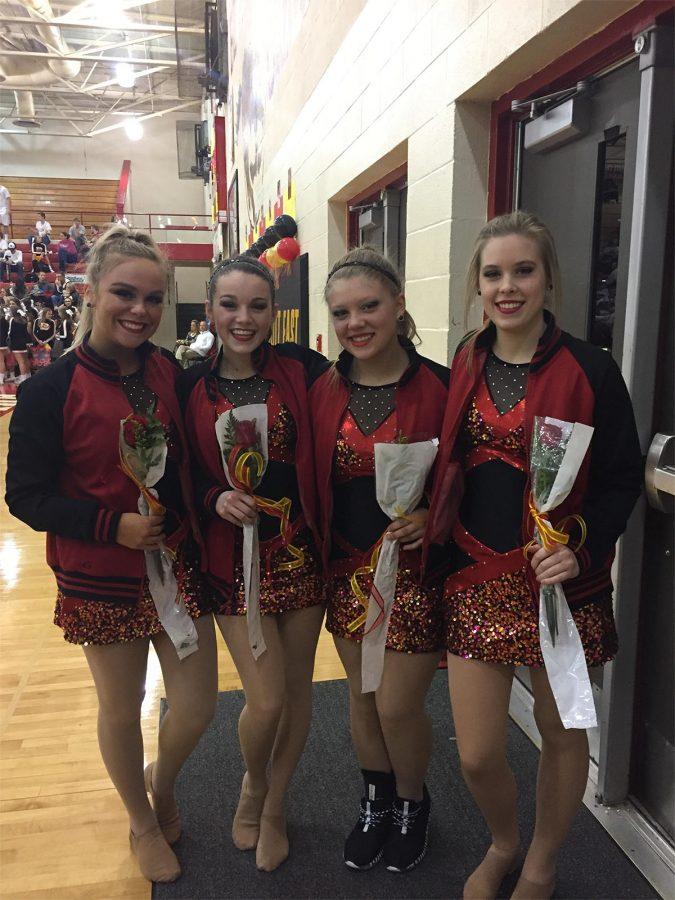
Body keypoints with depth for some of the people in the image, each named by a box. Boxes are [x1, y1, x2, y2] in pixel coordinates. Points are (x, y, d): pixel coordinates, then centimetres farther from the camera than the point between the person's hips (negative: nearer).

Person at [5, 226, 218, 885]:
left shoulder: (170, 371, -2)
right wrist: (113, 525, -22)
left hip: (177, 564, 4)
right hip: (101, 580, -3)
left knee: (196, 706, 11)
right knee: (121, 709, 16)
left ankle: (162, 782, 46)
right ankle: (143, 822, 44)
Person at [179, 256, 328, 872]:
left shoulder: (301, 369, -4)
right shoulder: (192, 386, -1)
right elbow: (185, 475, 5)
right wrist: (216, 499, -15)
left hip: (301, 548, 1)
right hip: (235, 555, -1)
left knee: (297, 687, 12)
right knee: (265, 699, -1)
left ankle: (275, 804, 39)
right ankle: (253, 785, 35)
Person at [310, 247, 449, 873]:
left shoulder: (439, 387, -12)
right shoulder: (324, 391, 0)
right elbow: (312, 483, 7)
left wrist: (431, 518, -22)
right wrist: (317, 557, 0)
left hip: (417, 568, -4)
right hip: (347, 568, 4)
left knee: (398, 706, 4)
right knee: (362, 696, 18)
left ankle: (412, 804, 37)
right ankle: (376, 801, 45)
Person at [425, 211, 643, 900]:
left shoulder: (589, 370, -8)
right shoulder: (465, 367, 5)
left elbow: (621, 477, -6)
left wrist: (582, 550, -19)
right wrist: (429, 526, 2)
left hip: (558, 579, -2)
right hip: (476, 576, 3)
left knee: (562, 734, 16)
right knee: (476, 754, 6)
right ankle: (502, 844, 41)